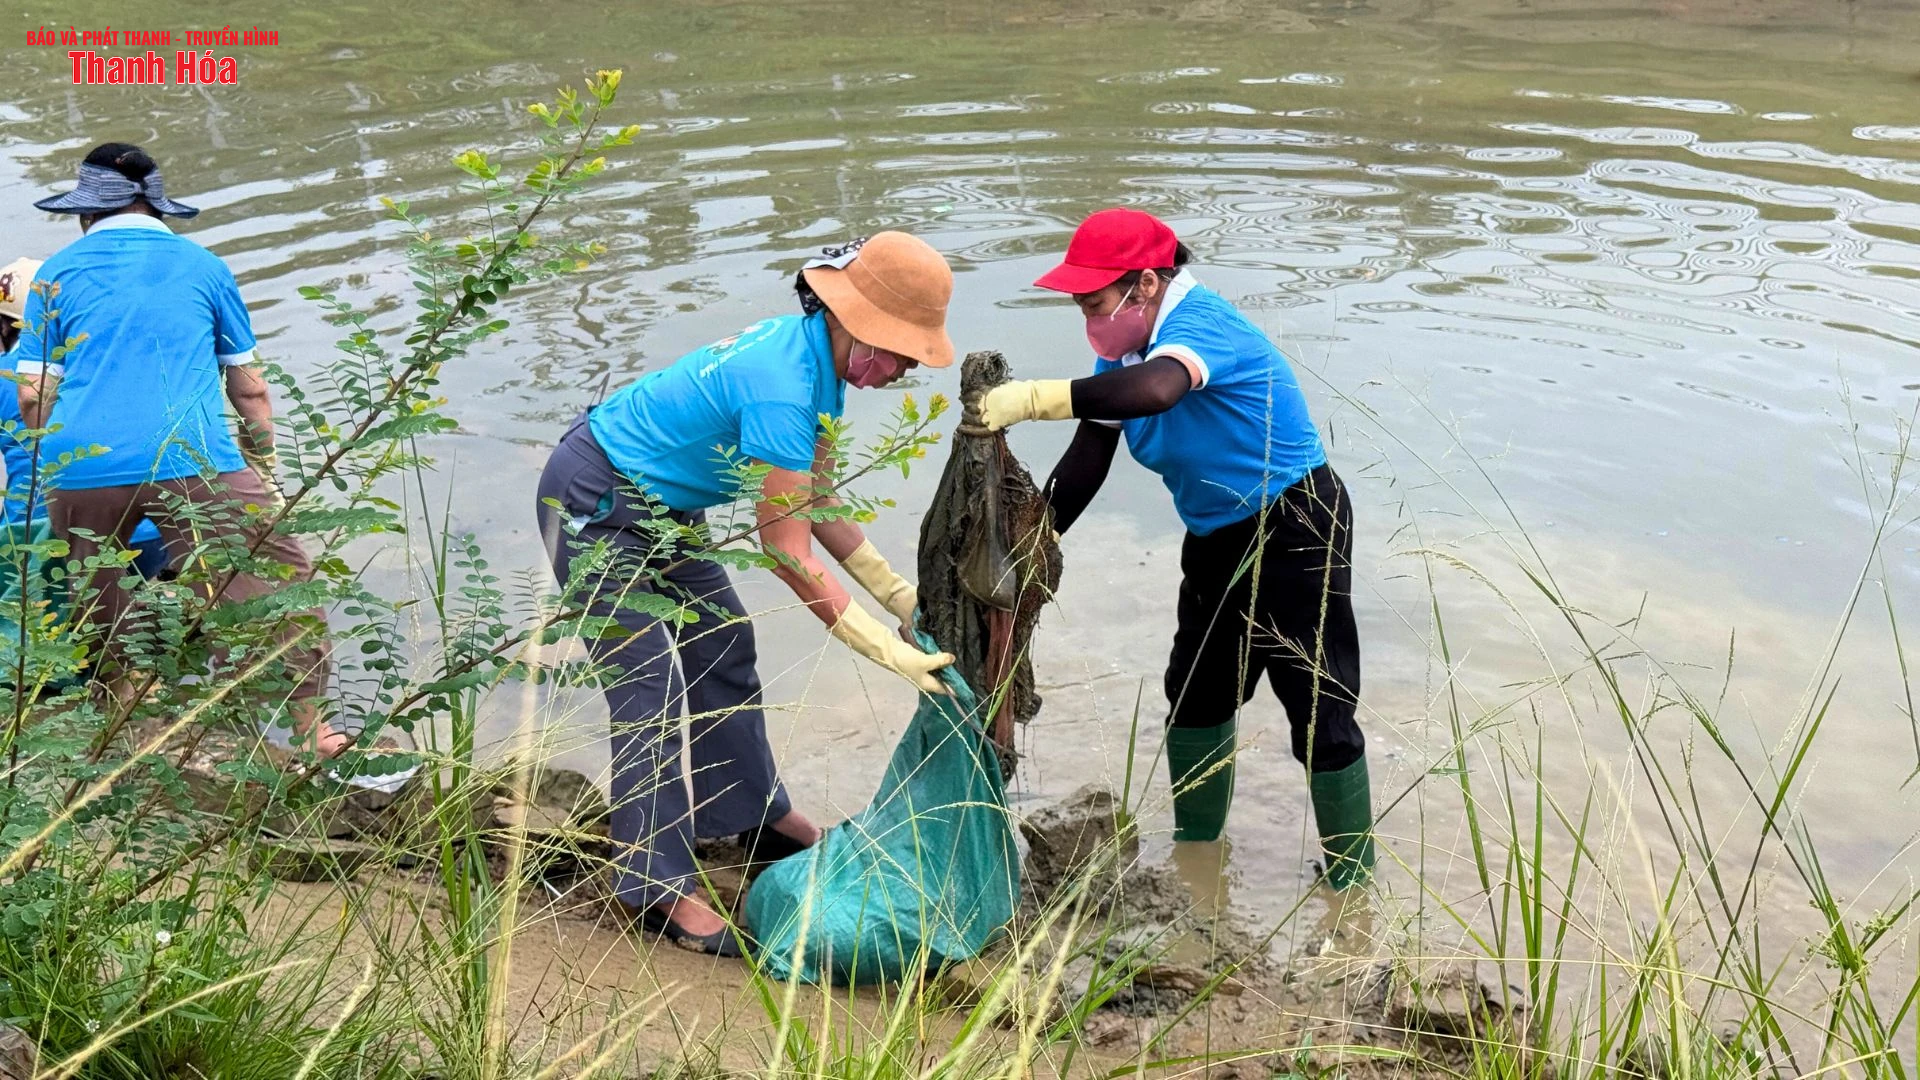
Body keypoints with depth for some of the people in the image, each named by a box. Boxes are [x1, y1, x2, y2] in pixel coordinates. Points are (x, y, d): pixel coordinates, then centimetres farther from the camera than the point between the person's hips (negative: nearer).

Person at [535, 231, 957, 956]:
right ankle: (656, 885, 2)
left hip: (661, 506, 10)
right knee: (652, 691, -9)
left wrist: (895, 592, -3)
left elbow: (816, 501, 2)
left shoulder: (817, 358, -5)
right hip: (593, 507, -10)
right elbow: (787, 552, -31)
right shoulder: (781, 387, -34)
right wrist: (889, 652, -27)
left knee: (723, 647, 16)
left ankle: (760, 817, 31)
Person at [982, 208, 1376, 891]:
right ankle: (1195, 844, 38)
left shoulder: (1199, 322, -28)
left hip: (1296, 531, -9)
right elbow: (1087, 459, -2)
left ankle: (1350, 879, 15)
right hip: (1219, 539, 10)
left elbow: (1155, 389, -52)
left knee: (1320, 709, -3)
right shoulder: (1123, 346, -2)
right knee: (1194, 691, 19)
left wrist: (1033, 398, -55)